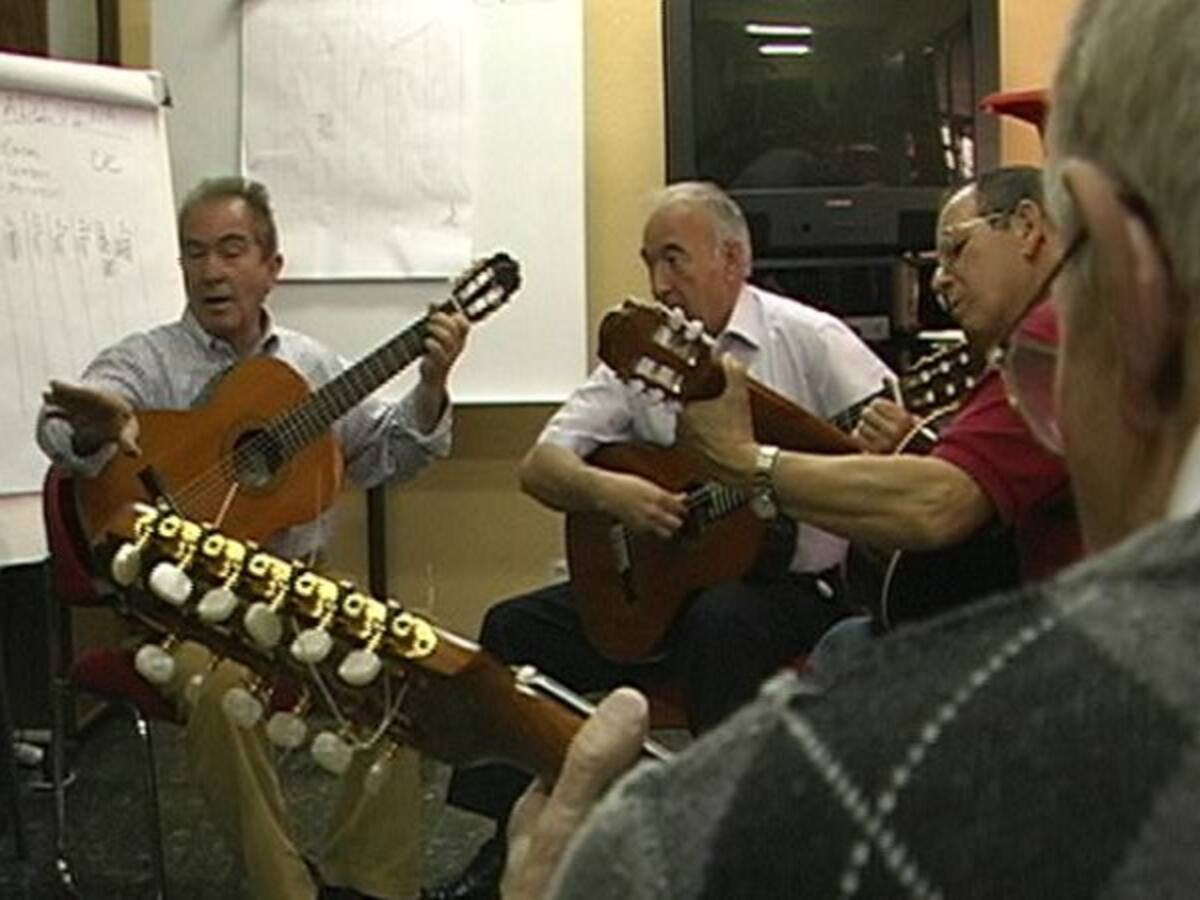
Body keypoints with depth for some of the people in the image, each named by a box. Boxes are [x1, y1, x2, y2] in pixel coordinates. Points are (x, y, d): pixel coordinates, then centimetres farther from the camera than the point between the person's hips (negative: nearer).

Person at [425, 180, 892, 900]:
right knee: (515, 628, -8)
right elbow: (540, 466, 1)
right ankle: (514, 840, 1)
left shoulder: (807, 339, -6)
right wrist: (606, 491, -20)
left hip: (792, 579, -5)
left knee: (719, 622, -37)